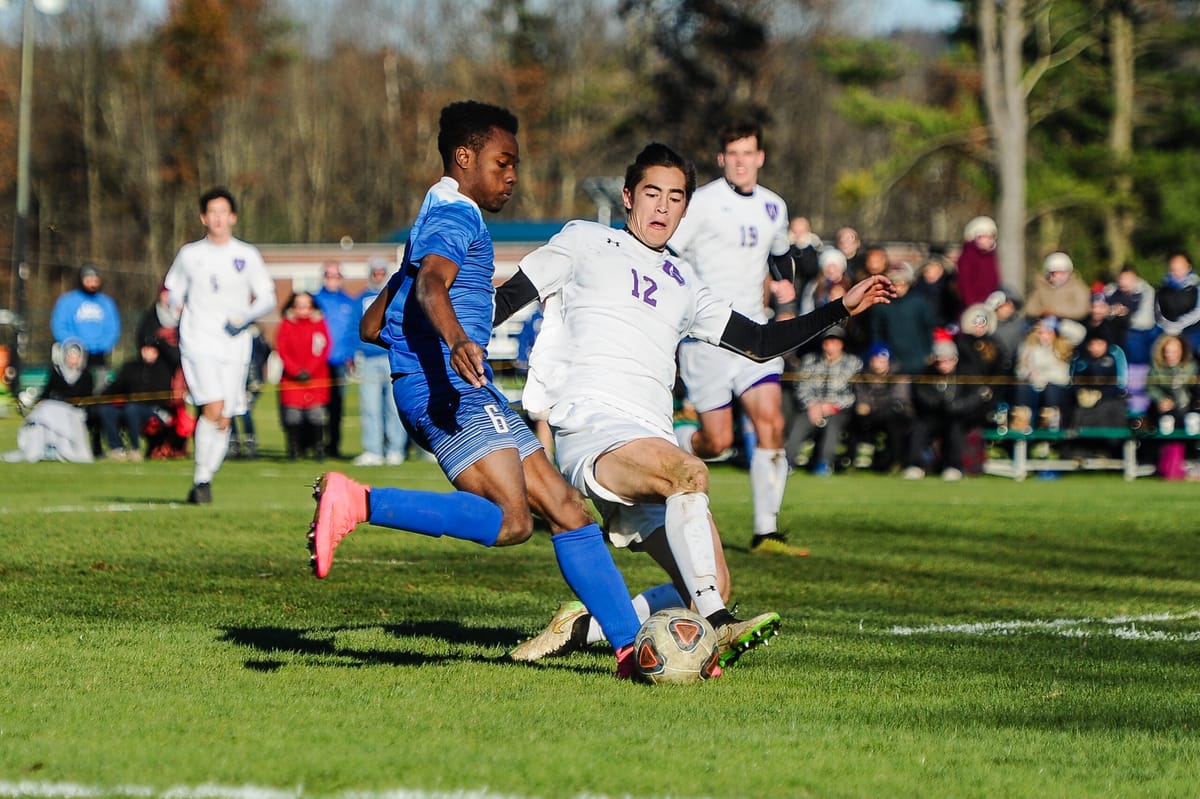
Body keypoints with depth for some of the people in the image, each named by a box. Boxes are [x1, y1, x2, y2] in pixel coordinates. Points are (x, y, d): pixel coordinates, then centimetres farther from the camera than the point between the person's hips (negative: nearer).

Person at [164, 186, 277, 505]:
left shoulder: (247, 256, 7)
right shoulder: (189, 254, 8)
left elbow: (267, 297, 9)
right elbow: (173, 290, 19)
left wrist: (246, 317, -9)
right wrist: (174, 305, -3)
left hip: (234, 346, 2)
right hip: (198, 343, -2)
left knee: (224, 420, 1)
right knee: (213, 408, -20)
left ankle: (204, 481, 14)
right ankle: (200, 480, -13)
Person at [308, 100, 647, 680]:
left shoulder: (436, 220, 28)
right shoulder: (456, 217, -3)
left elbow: (371, 325, 32)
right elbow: (429, 286, -26)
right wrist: (456, 340, -45)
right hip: (447, 390, -10)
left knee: (567, 510, 4)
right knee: (510, 520, -28)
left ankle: (629, 646, 0)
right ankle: (355, 503, -27)